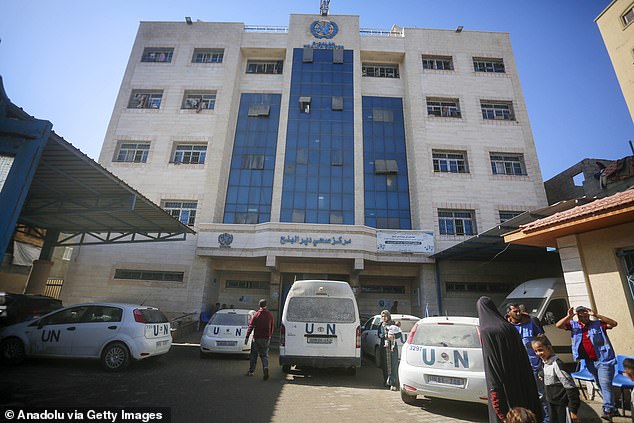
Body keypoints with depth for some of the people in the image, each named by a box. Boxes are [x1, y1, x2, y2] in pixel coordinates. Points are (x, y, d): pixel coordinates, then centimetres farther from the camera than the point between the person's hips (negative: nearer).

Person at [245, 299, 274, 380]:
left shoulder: (256, 314, -8)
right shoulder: (270, 315, 2)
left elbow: (251, 326, -9)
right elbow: (272, 327, 9)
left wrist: (247, 337, -6)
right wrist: (270, 336, 20)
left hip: (257, 338, -2)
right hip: (266, 338, 2)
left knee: (253, 355, 13)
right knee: (264, 355, 9)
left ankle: (251, 371, 23)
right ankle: (265, 368, -15)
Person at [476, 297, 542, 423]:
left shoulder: (485, 331, -16)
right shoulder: (509, 327, 2)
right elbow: (523, 357, 8)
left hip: (501, 383, -6)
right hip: (519, 382, 6)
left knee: (502, 412, 6)